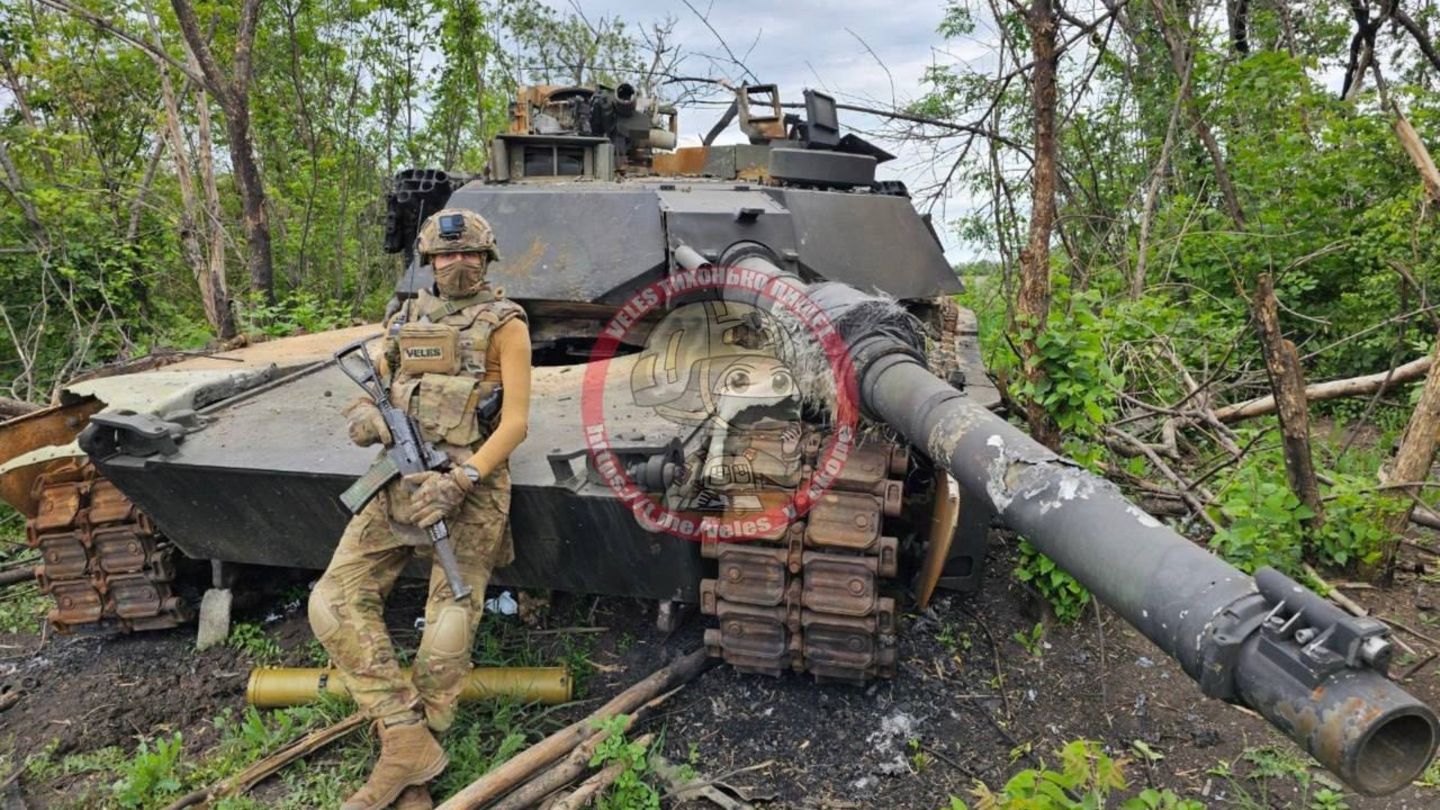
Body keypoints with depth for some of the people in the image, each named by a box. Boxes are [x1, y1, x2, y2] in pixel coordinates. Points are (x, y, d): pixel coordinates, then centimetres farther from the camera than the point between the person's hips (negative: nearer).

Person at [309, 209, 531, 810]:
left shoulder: (503, 322, 0)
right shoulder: (407, 317, 15)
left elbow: (515, 422, -7)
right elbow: (368, 383, 25)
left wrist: (460, 481, -19)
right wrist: (365, 412, 0)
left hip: (469, 487, -5)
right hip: (400, 483, 6)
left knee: (448, 629, -7)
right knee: (334, 602, -8)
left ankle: (405, 754, 9)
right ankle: (408, 743, -7)